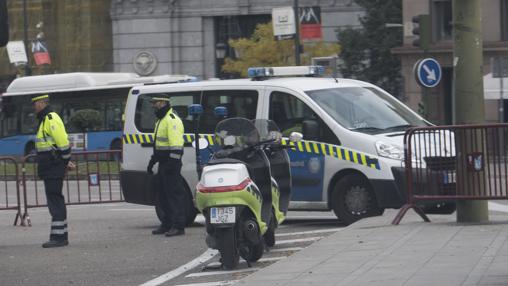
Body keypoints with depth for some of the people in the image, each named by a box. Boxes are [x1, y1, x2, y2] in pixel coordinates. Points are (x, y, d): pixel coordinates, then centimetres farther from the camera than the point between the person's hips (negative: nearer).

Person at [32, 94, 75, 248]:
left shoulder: (51, 119, -16)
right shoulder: (45, 119, 18)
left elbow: (63, 142, -20)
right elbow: (61, 143, 23)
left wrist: (65, 161, -12)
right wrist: (65, 160, 18)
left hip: (54, 167, -11)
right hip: (51, 169, 11)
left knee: (54, 200, -10)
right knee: (56, 201, 13)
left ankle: (58, 236, -10)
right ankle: (61, 236, 17)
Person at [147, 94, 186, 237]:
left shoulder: (172, 120, -14)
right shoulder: (161, 120, 20)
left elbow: (176, 145, -23)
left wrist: (172, 163, -27)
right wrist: (152, 161, 29)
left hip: (170, 163, -11)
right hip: (163, 163, 11)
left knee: (175, 194, -10)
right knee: (164, 195, 14)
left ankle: (178, 226, -11)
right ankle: (167, 224, 21)